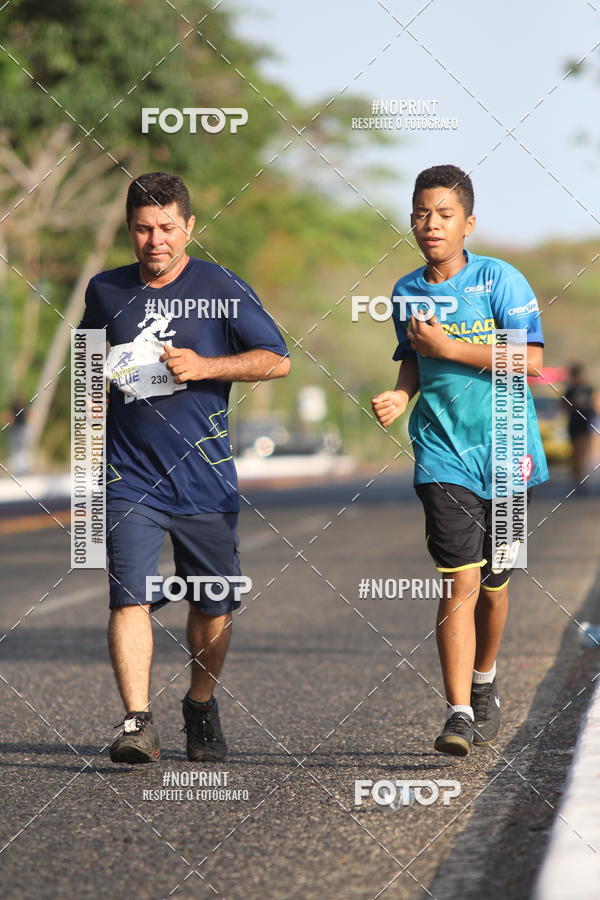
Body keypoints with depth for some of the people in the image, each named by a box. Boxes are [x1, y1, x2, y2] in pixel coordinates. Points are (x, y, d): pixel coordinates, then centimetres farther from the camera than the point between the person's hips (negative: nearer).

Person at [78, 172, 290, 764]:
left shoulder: (223, 289, -1)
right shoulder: (106, 291, 8)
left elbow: (277, 360, -2)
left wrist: (205, 366, -15)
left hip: (204, 472, -1)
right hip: (129, 475, 1)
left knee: (211, 605, 10)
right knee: (130, 598, -15)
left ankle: (201, 707, 32)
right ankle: (137, 723, -18)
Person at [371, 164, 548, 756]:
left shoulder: (500, 280, -7)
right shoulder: (407, 294, 5)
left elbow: (531, 360, -14)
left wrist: (448, 346, -15)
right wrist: (400, 397, 0)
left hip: (506, 452, -1)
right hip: (443, 454, 1)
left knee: (493, 584, 12)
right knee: (459, 583, -13)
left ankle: (484, 683, 38)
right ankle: (459, 713, -14)